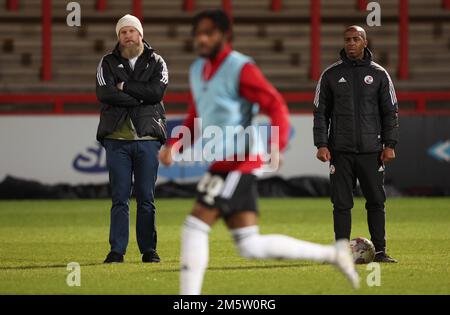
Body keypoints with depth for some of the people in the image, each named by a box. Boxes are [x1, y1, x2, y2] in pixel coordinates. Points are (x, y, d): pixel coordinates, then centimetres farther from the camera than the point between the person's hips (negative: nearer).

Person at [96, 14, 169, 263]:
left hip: (147, 138, 0)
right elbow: (104, 94, -9)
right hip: (117, 138, 0)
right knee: (119, 198, -1)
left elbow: (156, 92, -9)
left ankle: (148, 250, 9)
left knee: (146, 198, 4)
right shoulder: (108, 63, 9)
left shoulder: (156, 63, 9)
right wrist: (140, 97, -9)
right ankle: (117, 251, 1)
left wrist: (124, 87, -8)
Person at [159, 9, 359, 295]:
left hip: (237, 164, -9)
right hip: (220, 166, 9)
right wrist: (174, 145, 8)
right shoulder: (197, 71, 16)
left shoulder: (240, 69, -10)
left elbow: (277, 106, -13)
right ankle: (333, 254, 15)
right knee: (251, 247, 6)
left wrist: (276, 146, -29)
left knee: (195, 226, -13)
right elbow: (196, 118, 26)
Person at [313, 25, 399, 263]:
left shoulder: (379, 74, 6)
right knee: (341, 204, -1)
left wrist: (390, 145, -1)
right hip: (340, 151, 0)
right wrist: (321, 144, -4)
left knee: (376, 202, -1)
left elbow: (390, 111, 8)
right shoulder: (330, 75, 6)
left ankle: (380, 251, 5)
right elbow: (320, 112, 6)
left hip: (371, 150, 0)